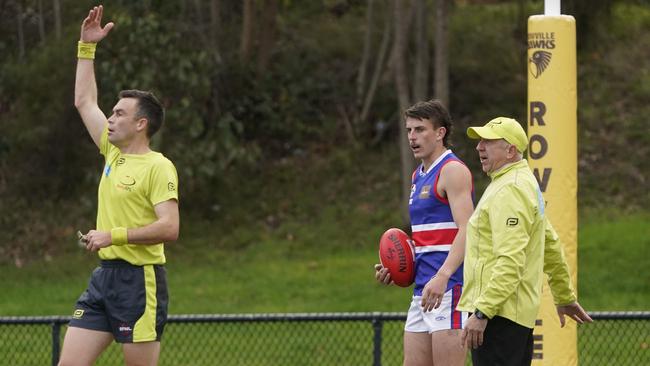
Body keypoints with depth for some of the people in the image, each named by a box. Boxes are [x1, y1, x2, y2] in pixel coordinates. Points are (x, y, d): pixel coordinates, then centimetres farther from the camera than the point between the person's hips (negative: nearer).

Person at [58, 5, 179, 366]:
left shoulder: (158, 167, -9)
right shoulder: (113, 154, 13)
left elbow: (168, 228, -19)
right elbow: (84, 101, 24)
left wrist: (113, 236, -18)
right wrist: (86, 46, 23)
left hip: (140, 280, -8)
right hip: (103, 277, 8)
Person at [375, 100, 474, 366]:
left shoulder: (453, 171, -8)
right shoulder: (419, 176, 21)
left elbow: (466, 230, -19)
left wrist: (442, 277, -31)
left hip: (450, 287, -9)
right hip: (423, 290, 9)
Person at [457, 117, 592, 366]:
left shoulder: (509, 191, -15)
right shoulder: (525, 182, 19)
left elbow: (510, 261, -23)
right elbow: (552, 247, 27)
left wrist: (482, 312, -25)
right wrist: (565, 297, 36)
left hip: (498, 312, -11)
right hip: (520, 312, 11)